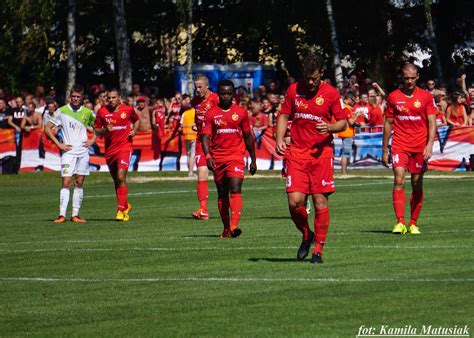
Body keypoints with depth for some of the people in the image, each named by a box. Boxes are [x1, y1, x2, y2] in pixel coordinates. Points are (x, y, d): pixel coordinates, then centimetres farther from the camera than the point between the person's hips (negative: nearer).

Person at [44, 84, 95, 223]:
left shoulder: (87, 112, 6)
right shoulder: (62, 111, -2)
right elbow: (47, 128, 2)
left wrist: (93, 140, 5)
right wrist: (59, 144, -4)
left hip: (83, 152, 3)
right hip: (68, 152, -3)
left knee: (79, 183, 4)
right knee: (65, 182, -10)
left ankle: (75, 215, 7)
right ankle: (62, 214, -12)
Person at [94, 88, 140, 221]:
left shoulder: (128, 109, -1)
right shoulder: (102, 112, 1)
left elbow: (137, 120, 19)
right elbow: (96, 130, 7)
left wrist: (134, 131, 1)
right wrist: (105, 130, -14)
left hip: (124, 147, -3)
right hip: (109, 149, 3)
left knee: (121, 177, -17)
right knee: (116, 180, 13)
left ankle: (121, 210, -16)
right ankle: (125, 205, 33)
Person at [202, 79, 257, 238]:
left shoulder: (241, 112, 6)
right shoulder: (211, 114, 3)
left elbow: (248, 137, 13)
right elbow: (205, 137, -4)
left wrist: (253, 160, 15)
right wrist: (208, 156, -20)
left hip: (236, 156, -2)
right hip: (217, 158, 2)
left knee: (235, 189, -19)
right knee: (222, 194, 10)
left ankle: (234, 226, -31)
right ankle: (226, 228, 21)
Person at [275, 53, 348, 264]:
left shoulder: (331, 93, 0)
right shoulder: (293, 90, 6)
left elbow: (342, 122, 4)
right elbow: (284, 116, 15)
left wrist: (330, 127, -17)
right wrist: (280, 139, -1)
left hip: (321, 152, -2)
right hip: (297, 152, 2)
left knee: (320, 201, -3)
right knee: (294, 201, -8)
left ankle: (318, 249, 7)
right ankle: (306, 235, 20)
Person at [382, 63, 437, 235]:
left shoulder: (426, 97, 3)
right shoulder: (393, 97, 5)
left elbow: (432, 123, 0)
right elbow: (388, 124, 10)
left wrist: (430, 144, -14)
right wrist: (384, 150, 9)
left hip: (420, 147, 1)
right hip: (399, 145, 0)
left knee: (417, 185, 5)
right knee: (399, 180, -16)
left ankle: (413, 224, 15)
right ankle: (400, 222, -20)